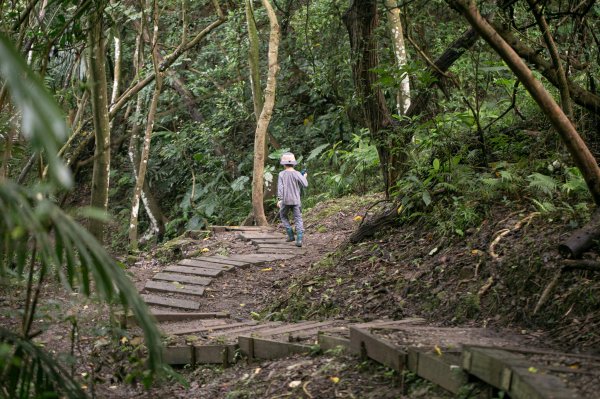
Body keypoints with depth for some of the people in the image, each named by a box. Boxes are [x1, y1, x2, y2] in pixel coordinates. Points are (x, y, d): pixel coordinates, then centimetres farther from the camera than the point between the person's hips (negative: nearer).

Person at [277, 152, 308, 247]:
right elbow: (305, 184, -6)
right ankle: (299, 239, -11)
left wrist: (279, 199, -15)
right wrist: (304, 177, 14)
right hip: (296, 200, 0)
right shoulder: (297, 174, -7)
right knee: (298, 219, 3)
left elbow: (280, 187, -13)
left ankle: (291, 235, 16)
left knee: (283, 216, 23)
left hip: (285, 200, 0)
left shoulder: (282, 174, -6)